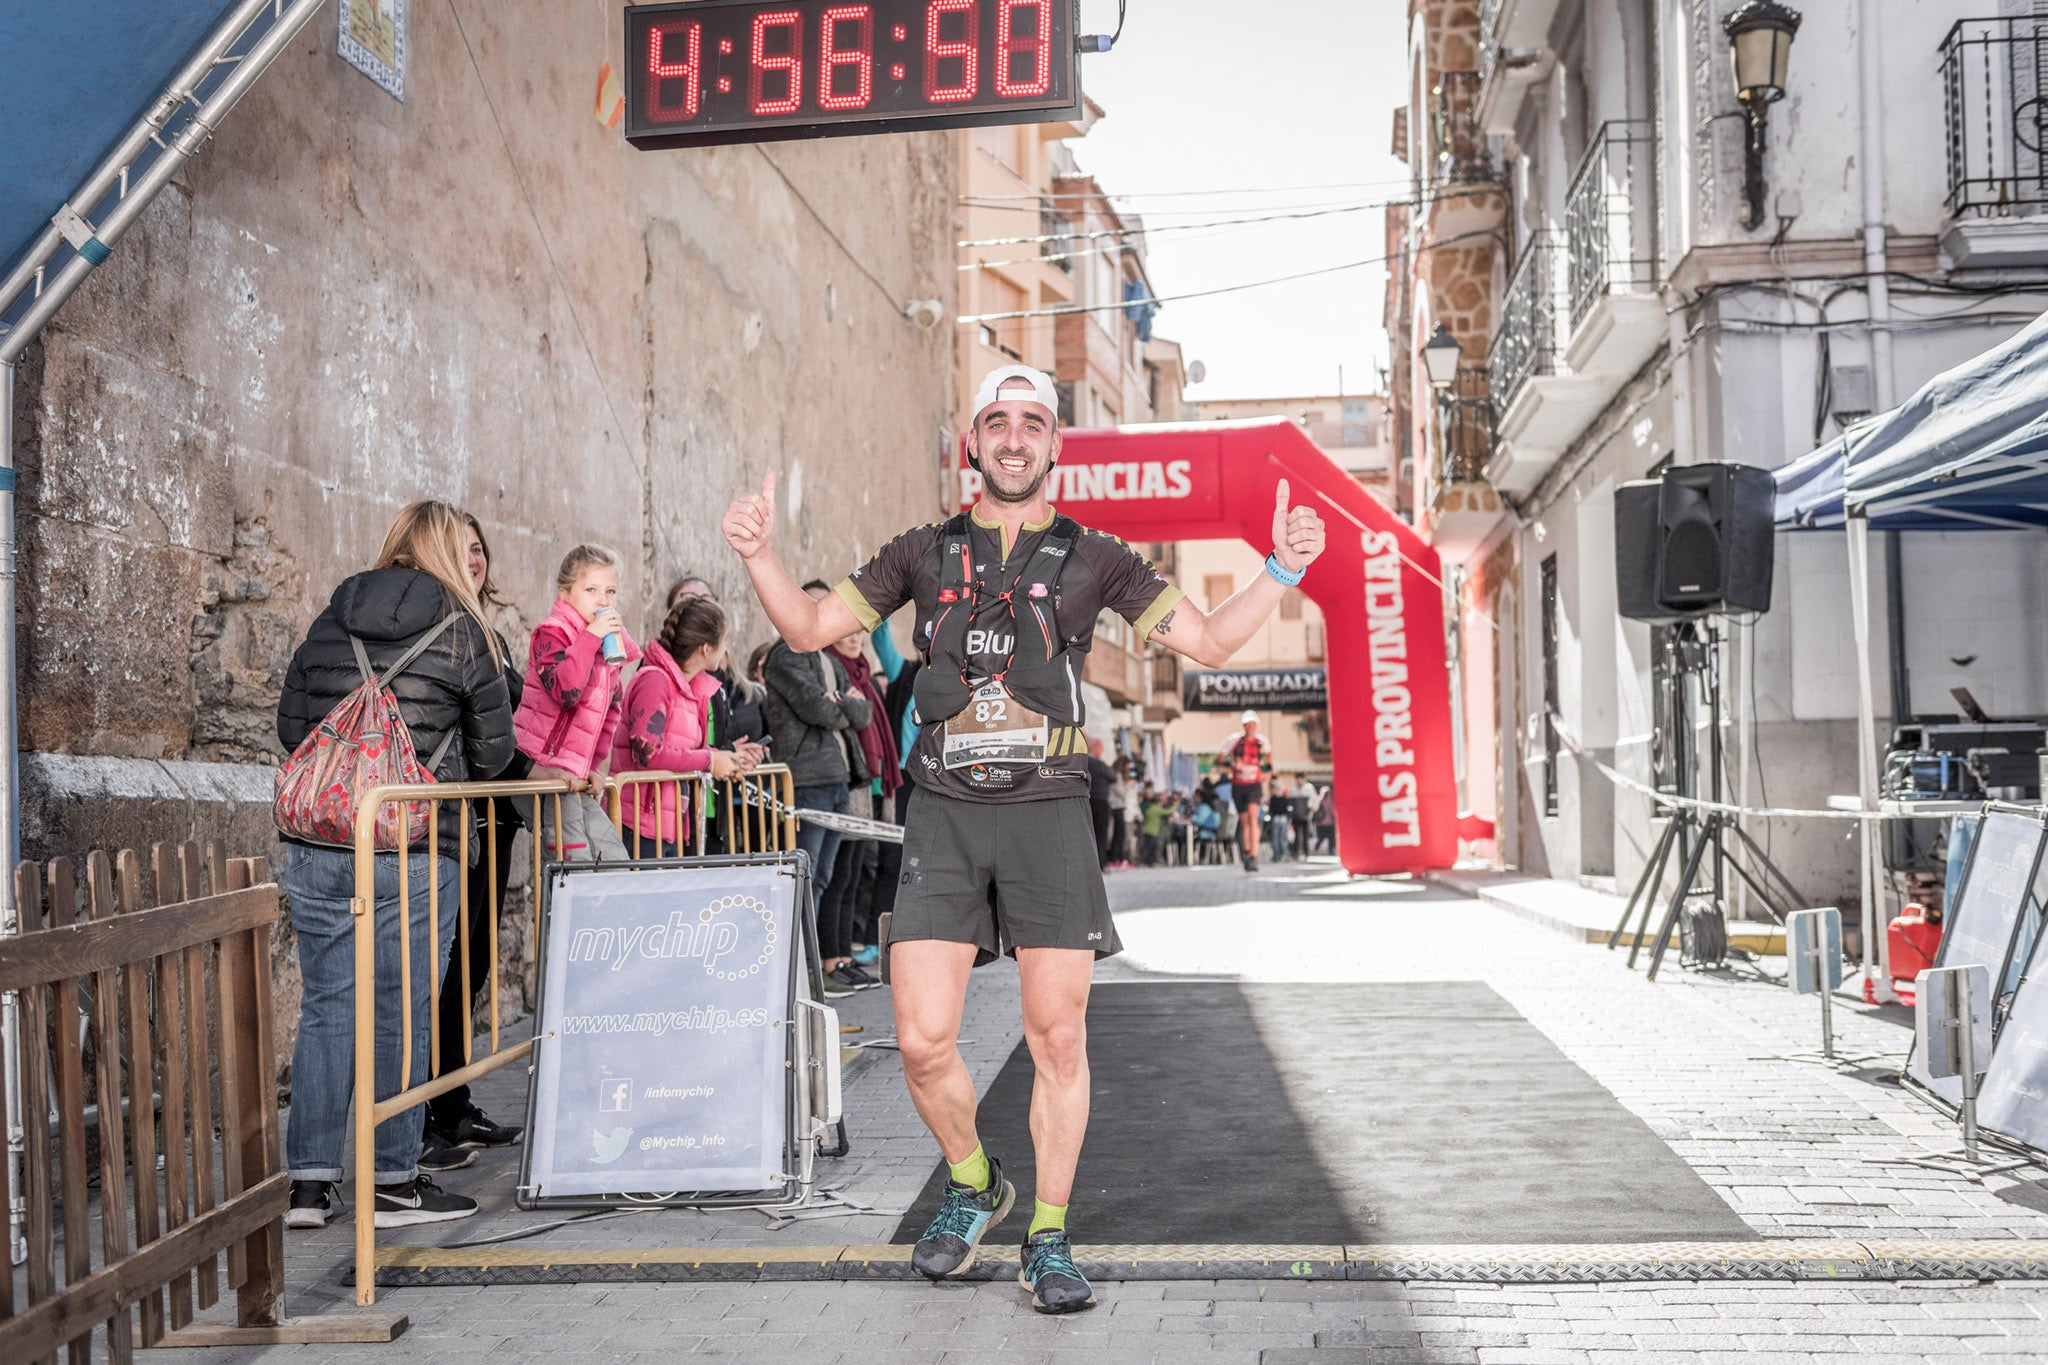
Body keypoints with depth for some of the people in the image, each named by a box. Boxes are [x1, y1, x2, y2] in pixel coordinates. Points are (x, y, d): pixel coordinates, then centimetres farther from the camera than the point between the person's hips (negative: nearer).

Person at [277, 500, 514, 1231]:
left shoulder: (327, 623, 8)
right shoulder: (462, 633, -2)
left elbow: (289, 726, 13)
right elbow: (494, 749, 3)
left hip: (318, 848, 4)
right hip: (415, 851, -4)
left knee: (326, 1007, 11)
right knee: (401, 1012, 5)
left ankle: (309, 1183, 14)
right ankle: (394, 1182, 12)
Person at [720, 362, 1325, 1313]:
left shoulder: (1091, 559, 9)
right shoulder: (925, 553, 12)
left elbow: (1210, 642, 10)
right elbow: (809, 628, 13)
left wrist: (1283, 569, -4)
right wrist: (759, 554, -4)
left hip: (1047, 814, 0)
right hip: (944, 815, 1)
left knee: (1057, 1037, -1)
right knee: (923, 1041, -4)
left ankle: (1047, 1239, 16)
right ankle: (972, 1186, 25)